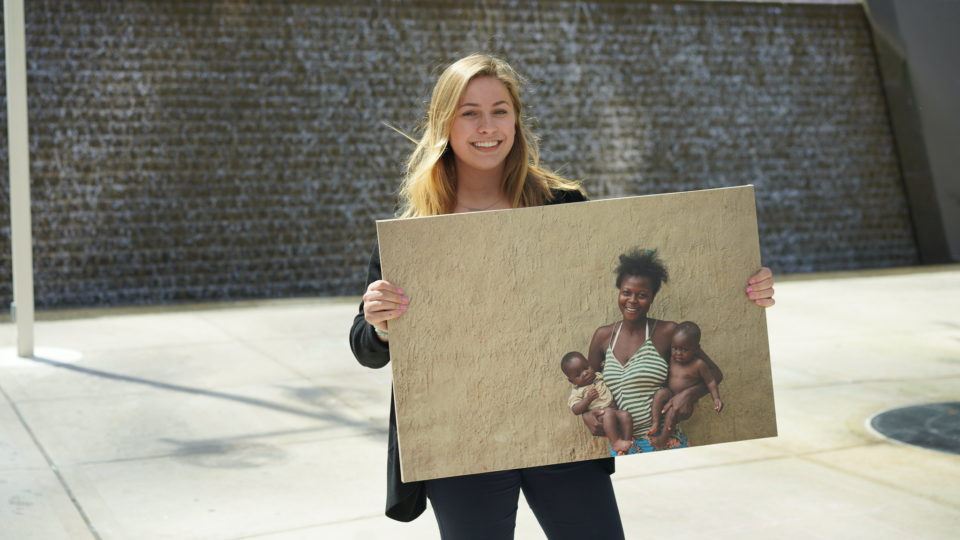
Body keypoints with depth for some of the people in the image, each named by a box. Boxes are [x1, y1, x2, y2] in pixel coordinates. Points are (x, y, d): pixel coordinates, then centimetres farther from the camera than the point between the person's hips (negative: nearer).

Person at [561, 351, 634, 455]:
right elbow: (576, 410, -9)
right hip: (597, 415, -5)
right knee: (609, 412, -35)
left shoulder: (600, 376, 19)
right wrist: (588, 398, -19)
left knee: (625, 415, -24)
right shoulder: (577, 392, 4)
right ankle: (615, 442, -34)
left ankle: (627, 440, -20)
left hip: (614, 410, 5)